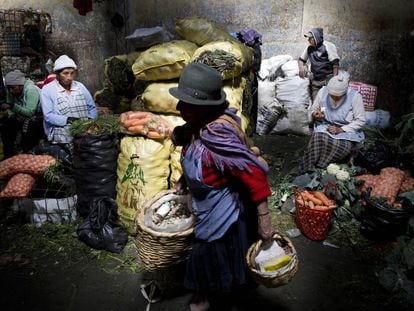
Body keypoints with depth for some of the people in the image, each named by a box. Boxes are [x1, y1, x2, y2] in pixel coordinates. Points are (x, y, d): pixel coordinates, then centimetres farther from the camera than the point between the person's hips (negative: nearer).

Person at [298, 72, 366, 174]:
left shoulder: (354, 96, -13)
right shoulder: (323, 91, -5)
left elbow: (360, 121, -9)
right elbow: (312, 109, 9)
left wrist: (341, 129, -19)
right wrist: (314, 115, -15)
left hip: (347, 130, -1)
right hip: (325, 127, 2)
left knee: (344, 145, -34)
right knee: (318, 138, -33)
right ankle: (309, 171, -23)